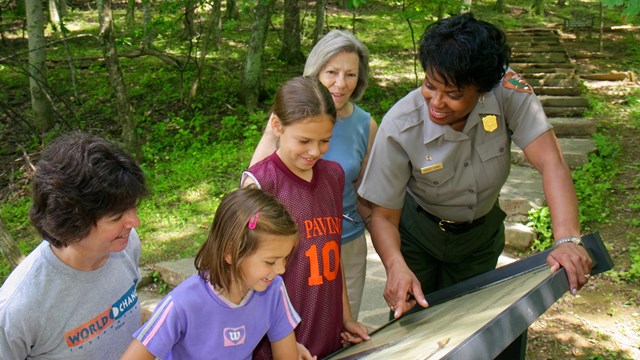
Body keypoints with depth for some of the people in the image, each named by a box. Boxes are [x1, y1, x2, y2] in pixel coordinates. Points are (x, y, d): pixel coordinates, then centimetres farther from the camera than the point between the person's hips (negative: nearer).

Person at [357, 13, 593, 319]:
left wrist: (567, 240, -47)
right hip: (417, 233, -2)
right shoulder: (399, 128, -31)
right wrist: (396, 266, -45)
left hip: (481, 234, 2)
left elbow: (549, 161, -34)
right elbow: (383, 216, -26)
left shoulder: (506, 90, -29)